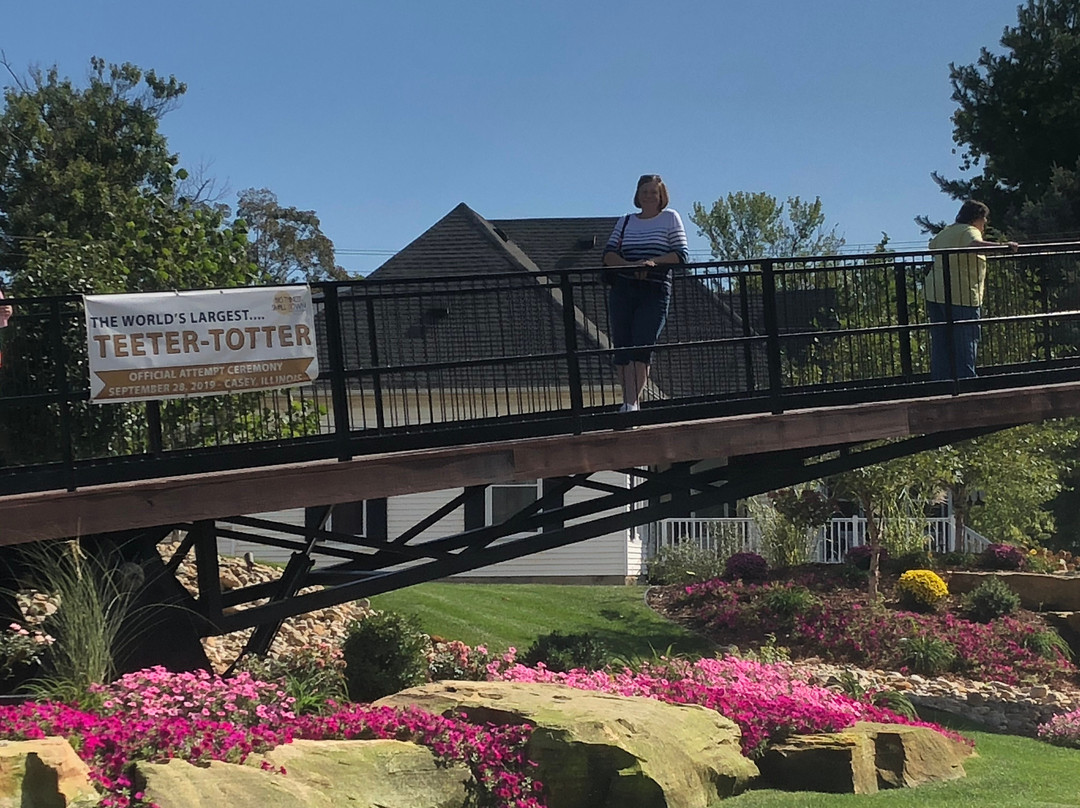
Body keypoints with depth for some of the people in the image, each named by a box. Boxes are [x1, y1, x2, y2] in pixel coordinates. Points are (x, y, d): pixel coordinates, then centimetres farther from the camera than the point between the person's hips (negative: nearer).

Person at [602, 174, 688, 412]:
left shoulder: (670, 218, 10)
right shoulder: (625, 222, 17)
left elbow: (680, 254, 1)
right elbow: (608, 254, 7)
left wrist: (653, 262, -15)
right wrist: (629, 265, -12)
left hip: (655, 291, -3)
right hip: (622, 290, 3)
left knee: (642, 346, -14)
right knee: (622, 347, -3)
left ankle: (632, 402, -17)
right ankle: (629, 400, 0)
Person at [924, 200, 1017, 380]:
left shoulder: (946, 232, 19)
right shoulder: (969, 231, -6)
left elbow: (932, 245, 38)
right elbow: (974, 244, -28)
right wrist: (1002, 245, -32)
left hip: (934, 294, 8)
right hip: (961, 296, -8)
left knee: (940, 345, 9)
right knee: (966, 344, -5)